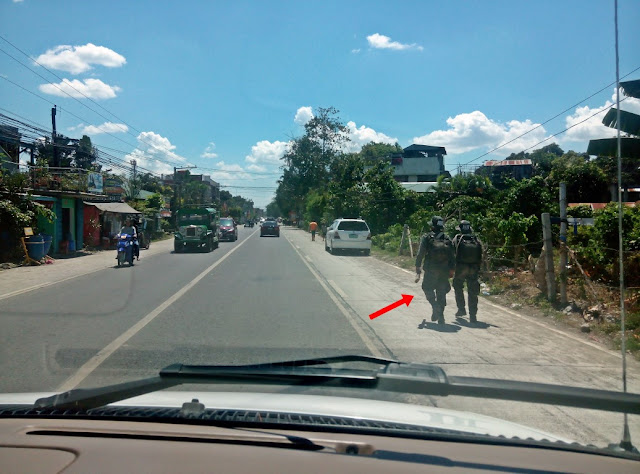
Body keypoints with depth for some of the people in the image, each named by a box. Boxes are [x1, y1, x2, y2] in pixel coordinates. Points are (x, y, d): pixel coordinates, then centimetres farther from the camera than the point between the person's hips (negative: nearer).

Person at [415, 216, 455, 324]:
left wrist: (418, 266, 0)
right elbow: (452, 256, 7)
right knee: (441, 292, 10)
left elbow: (420, 253, -7)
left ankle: (435, 306, -10)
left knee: (427, 288, 13)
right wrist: (452, 269, 14)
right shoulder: (447, 239, 8)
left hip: (431, 270, -3)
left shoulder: (426, 238, -3)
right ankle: (440, 315, 8)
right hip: (444, 271, 3)